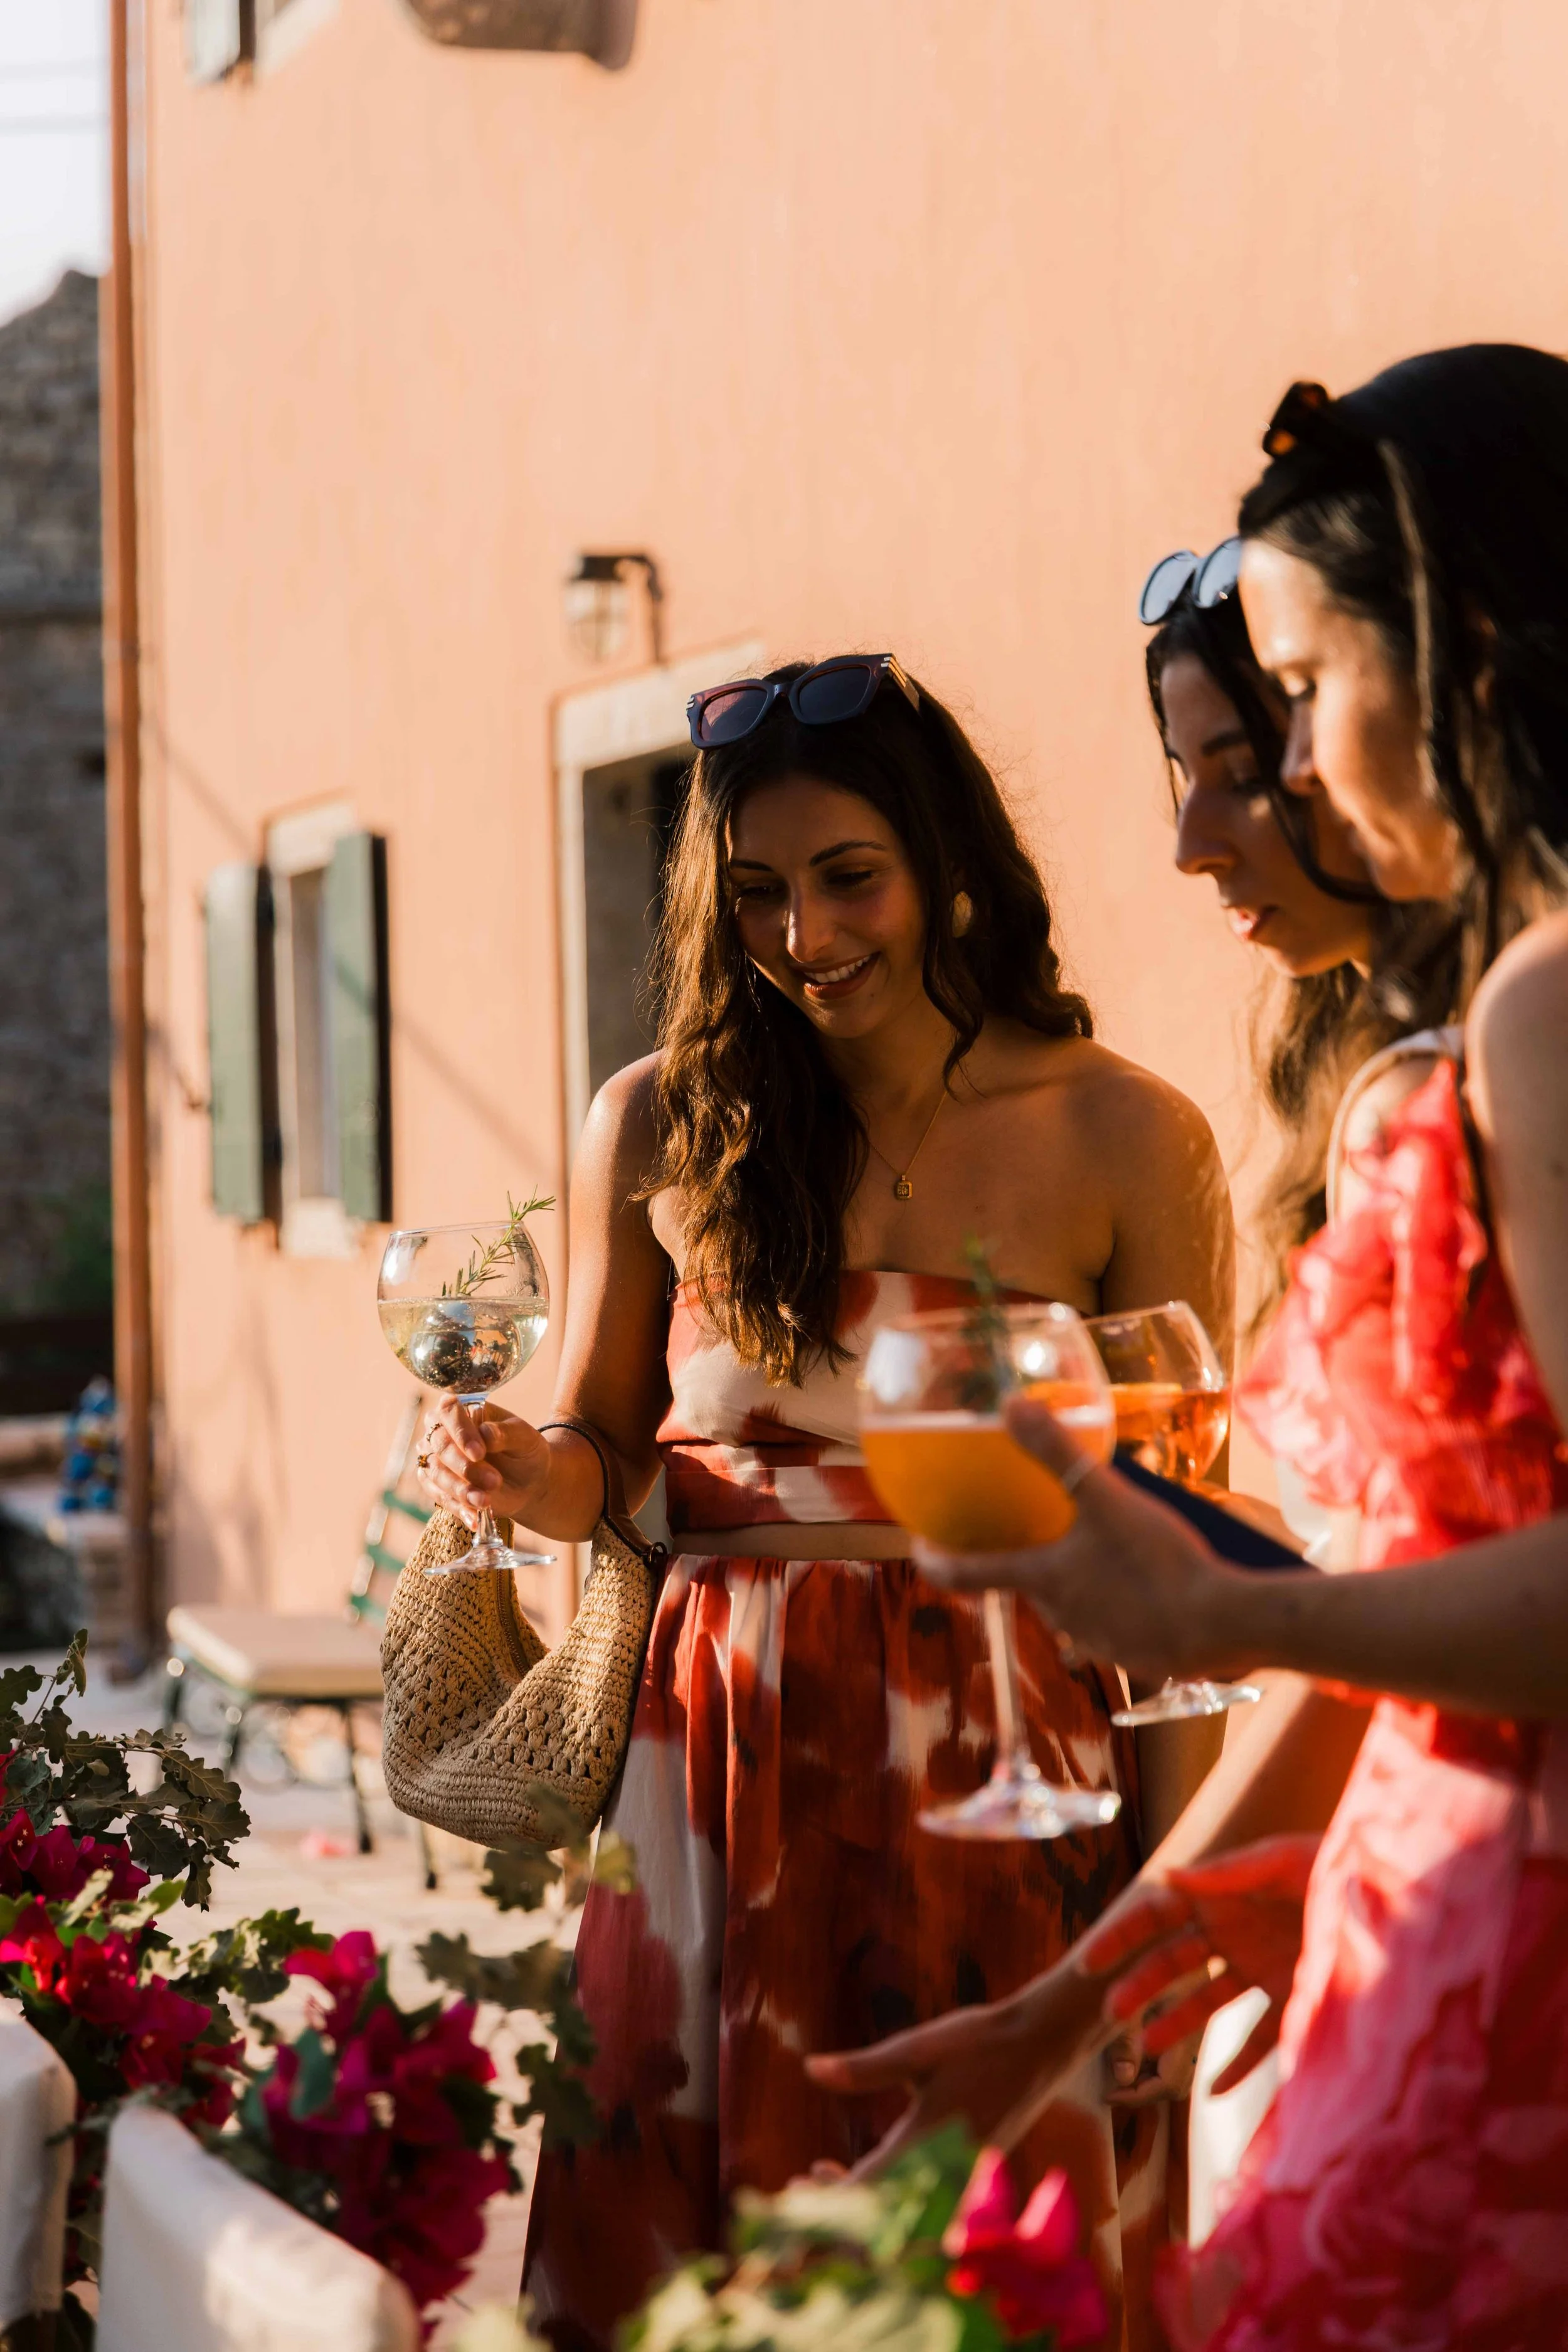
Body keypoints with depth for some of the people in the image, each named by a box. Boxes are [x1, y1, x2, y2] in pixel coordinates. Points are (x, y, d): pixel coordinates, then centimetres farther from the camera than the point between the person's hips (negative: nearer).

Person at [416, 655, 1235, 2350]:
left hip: (995, 1771, -2)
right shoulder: (660, 1129, 5)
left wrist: (1178, 1886, -6)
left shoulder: (1121, 1142, -1)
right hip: (719, 1758, 2)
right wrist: (534, 1479, -9)